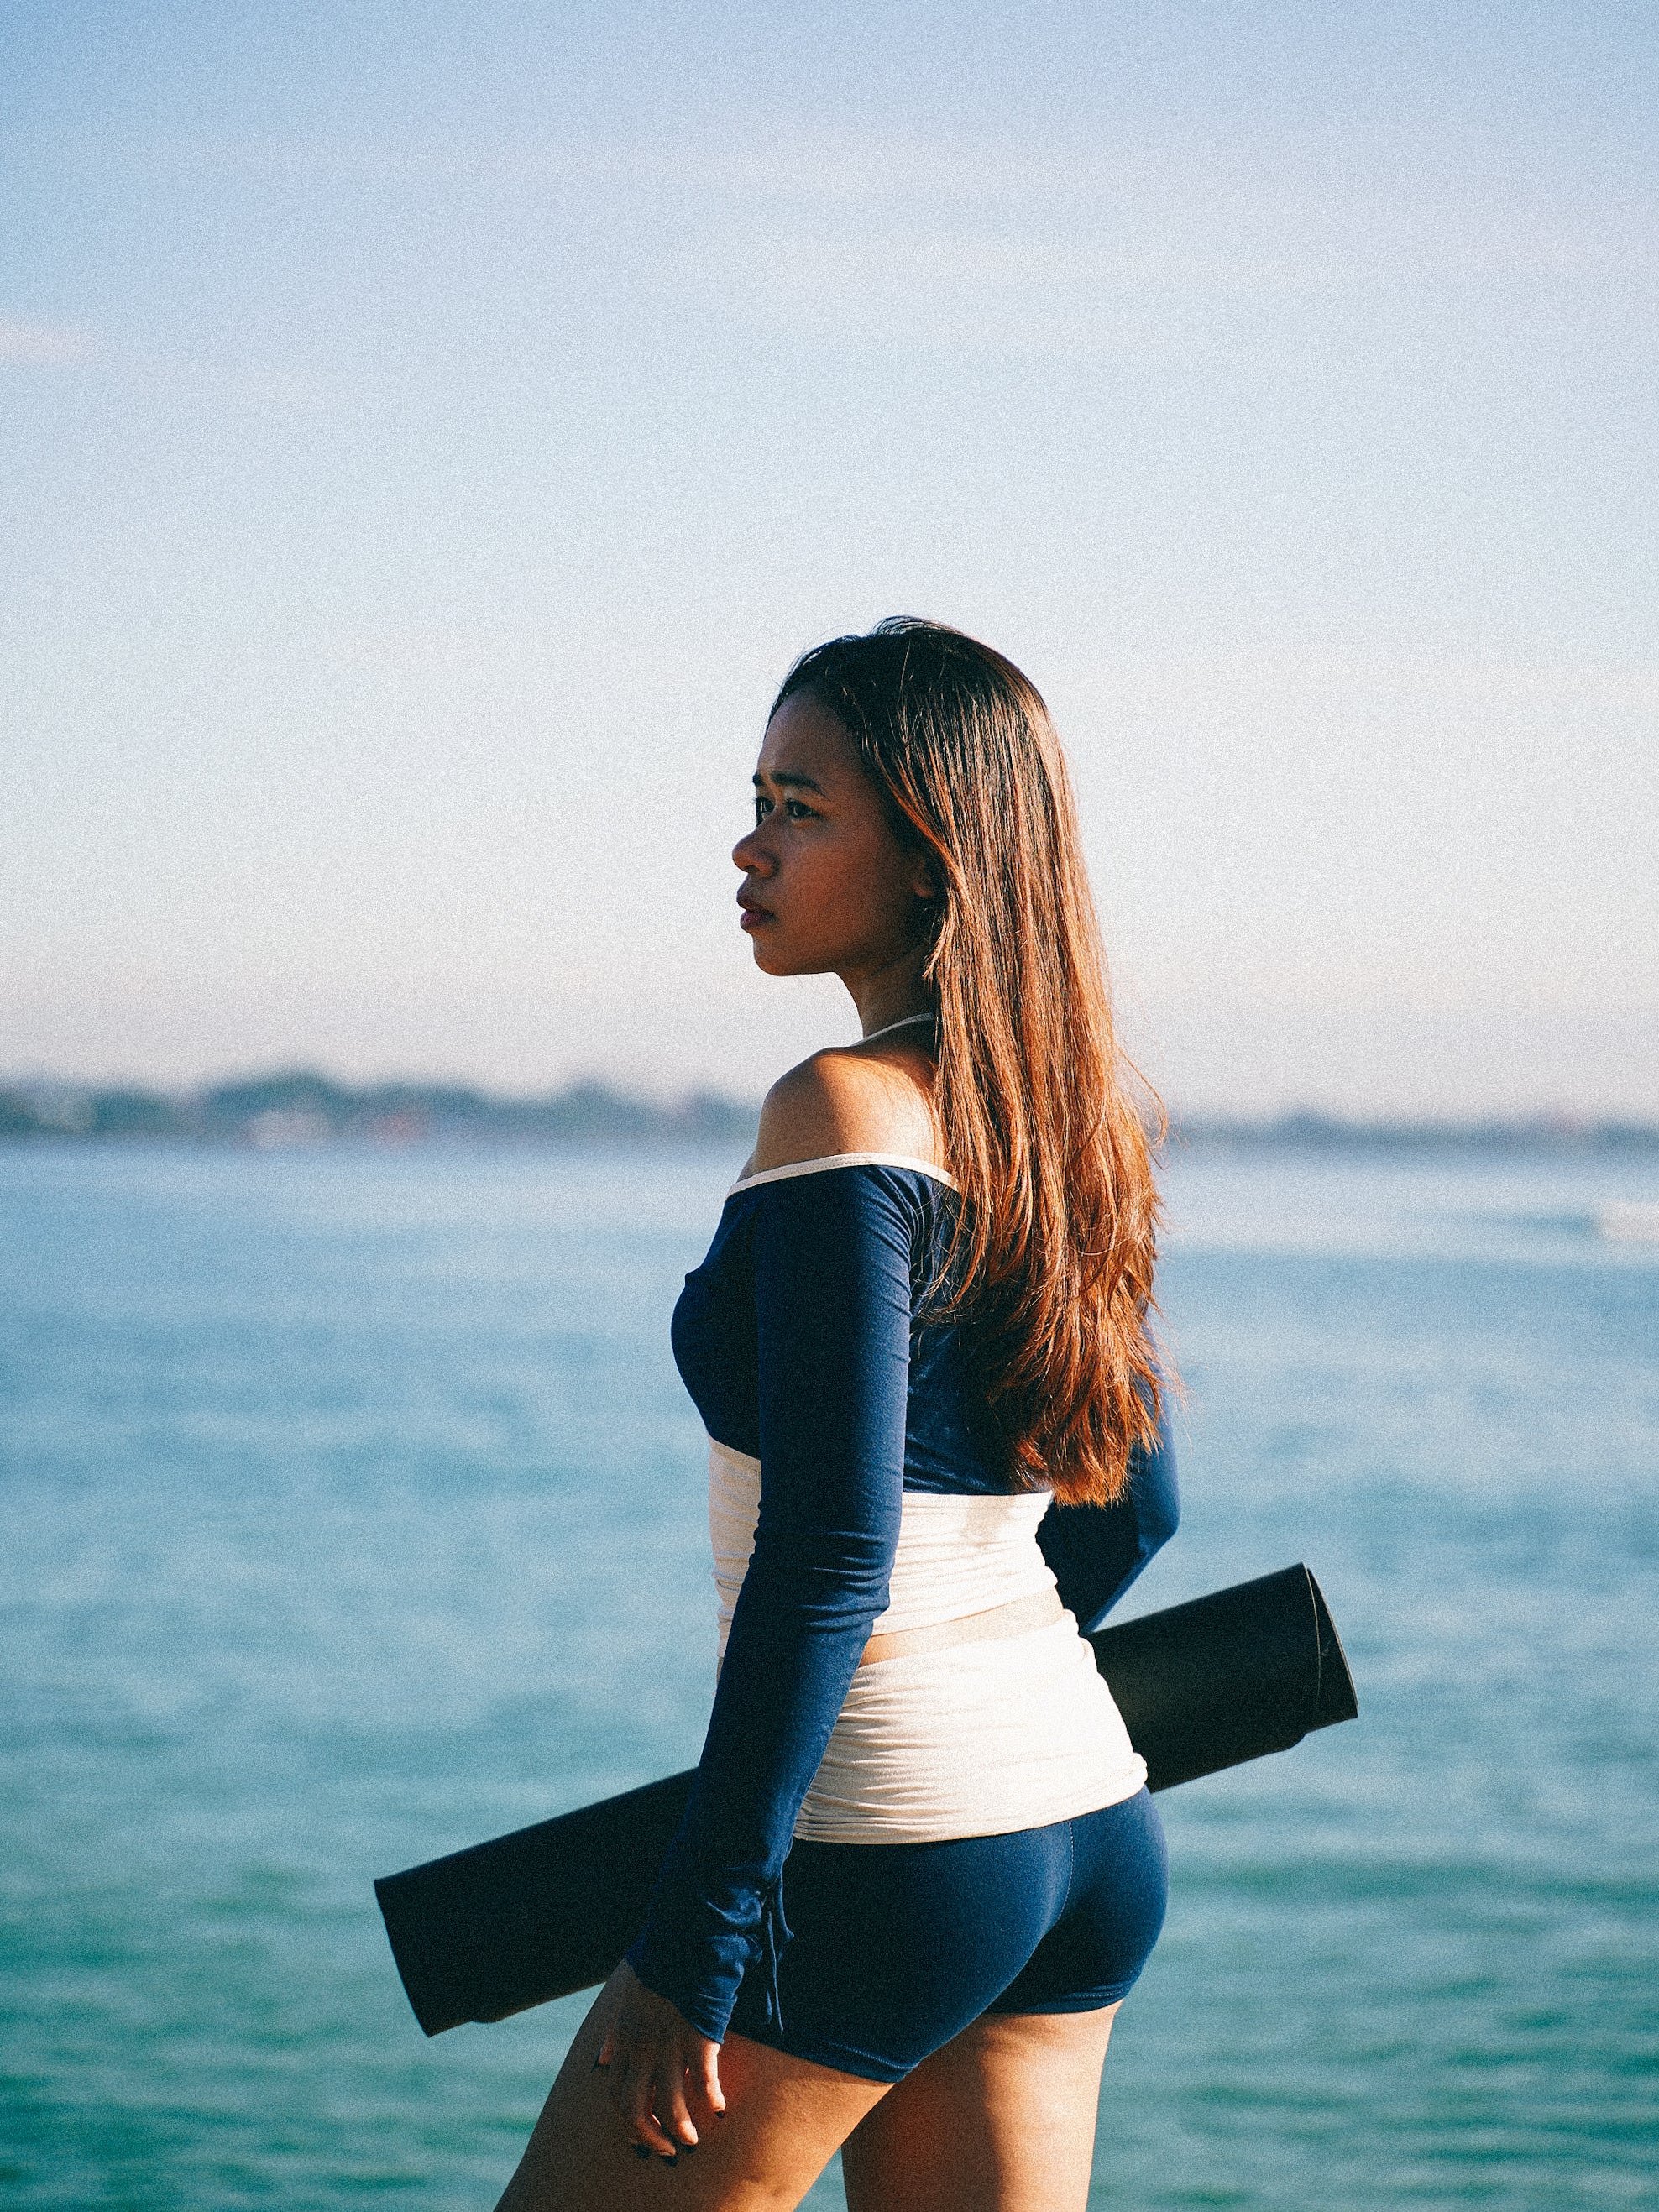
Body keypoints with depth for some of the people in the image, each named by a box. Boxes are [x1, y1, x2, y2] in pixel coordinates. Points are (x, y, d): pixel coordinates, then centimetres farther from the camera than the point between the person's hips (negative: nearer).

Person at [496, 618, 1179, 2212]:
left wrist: (693, 1947, -19)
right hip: (1094, 1837, 9)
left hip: (885, 1854, -8)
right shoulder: (1059, 1120, 9)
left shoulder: (847, 1113, -16)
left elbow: (828, 1558, -21)